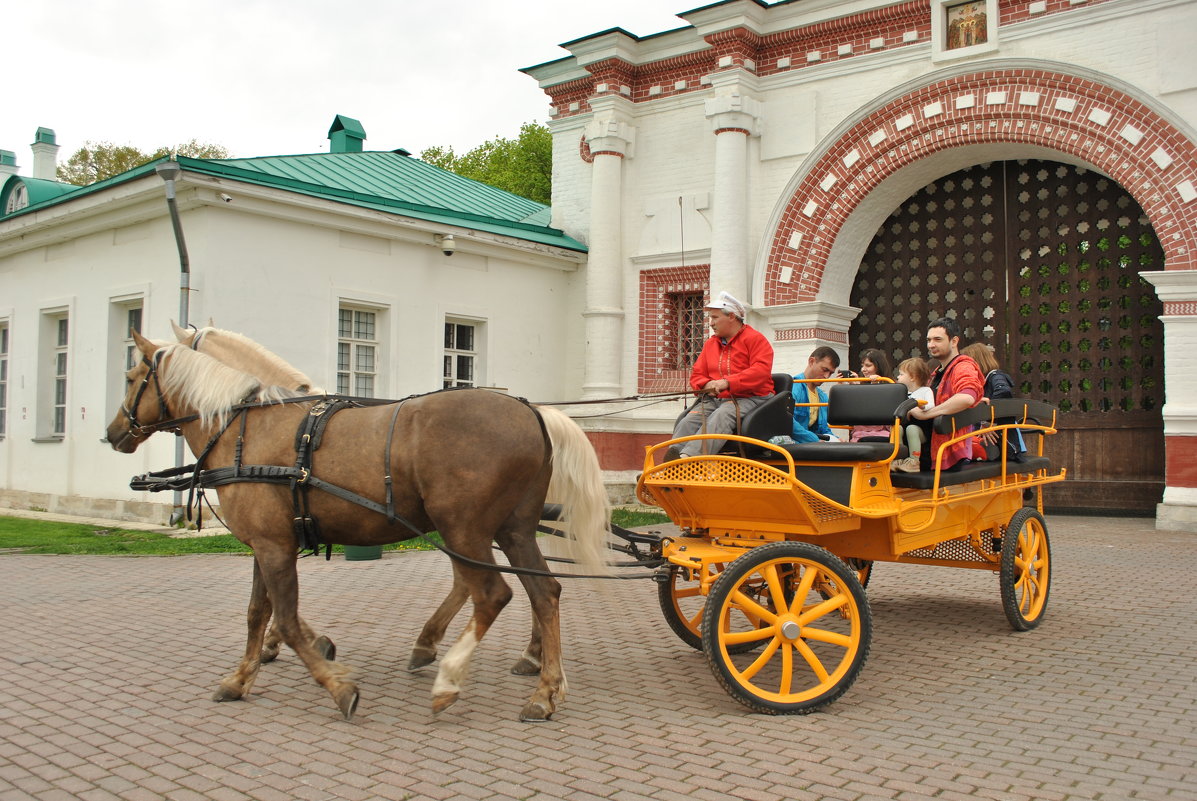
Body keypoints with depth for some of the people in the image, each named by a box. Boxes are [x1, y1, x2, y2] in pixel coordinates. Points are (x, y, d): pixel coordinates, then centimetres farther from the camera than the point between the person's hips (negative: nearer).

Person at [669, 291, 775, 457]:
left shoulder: (755, 339, 1)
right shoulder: (710, 344, 23)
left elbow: (761, 371, -14)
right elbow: (696, 375, 21)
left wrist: (728, 383, -22)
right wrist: (707, 385, -5)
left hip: (749, 398, -6)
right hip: (714, 399, 6)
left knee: (719, 417, -38)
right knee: (688, 421, -24)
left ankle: (688, 456, -58)